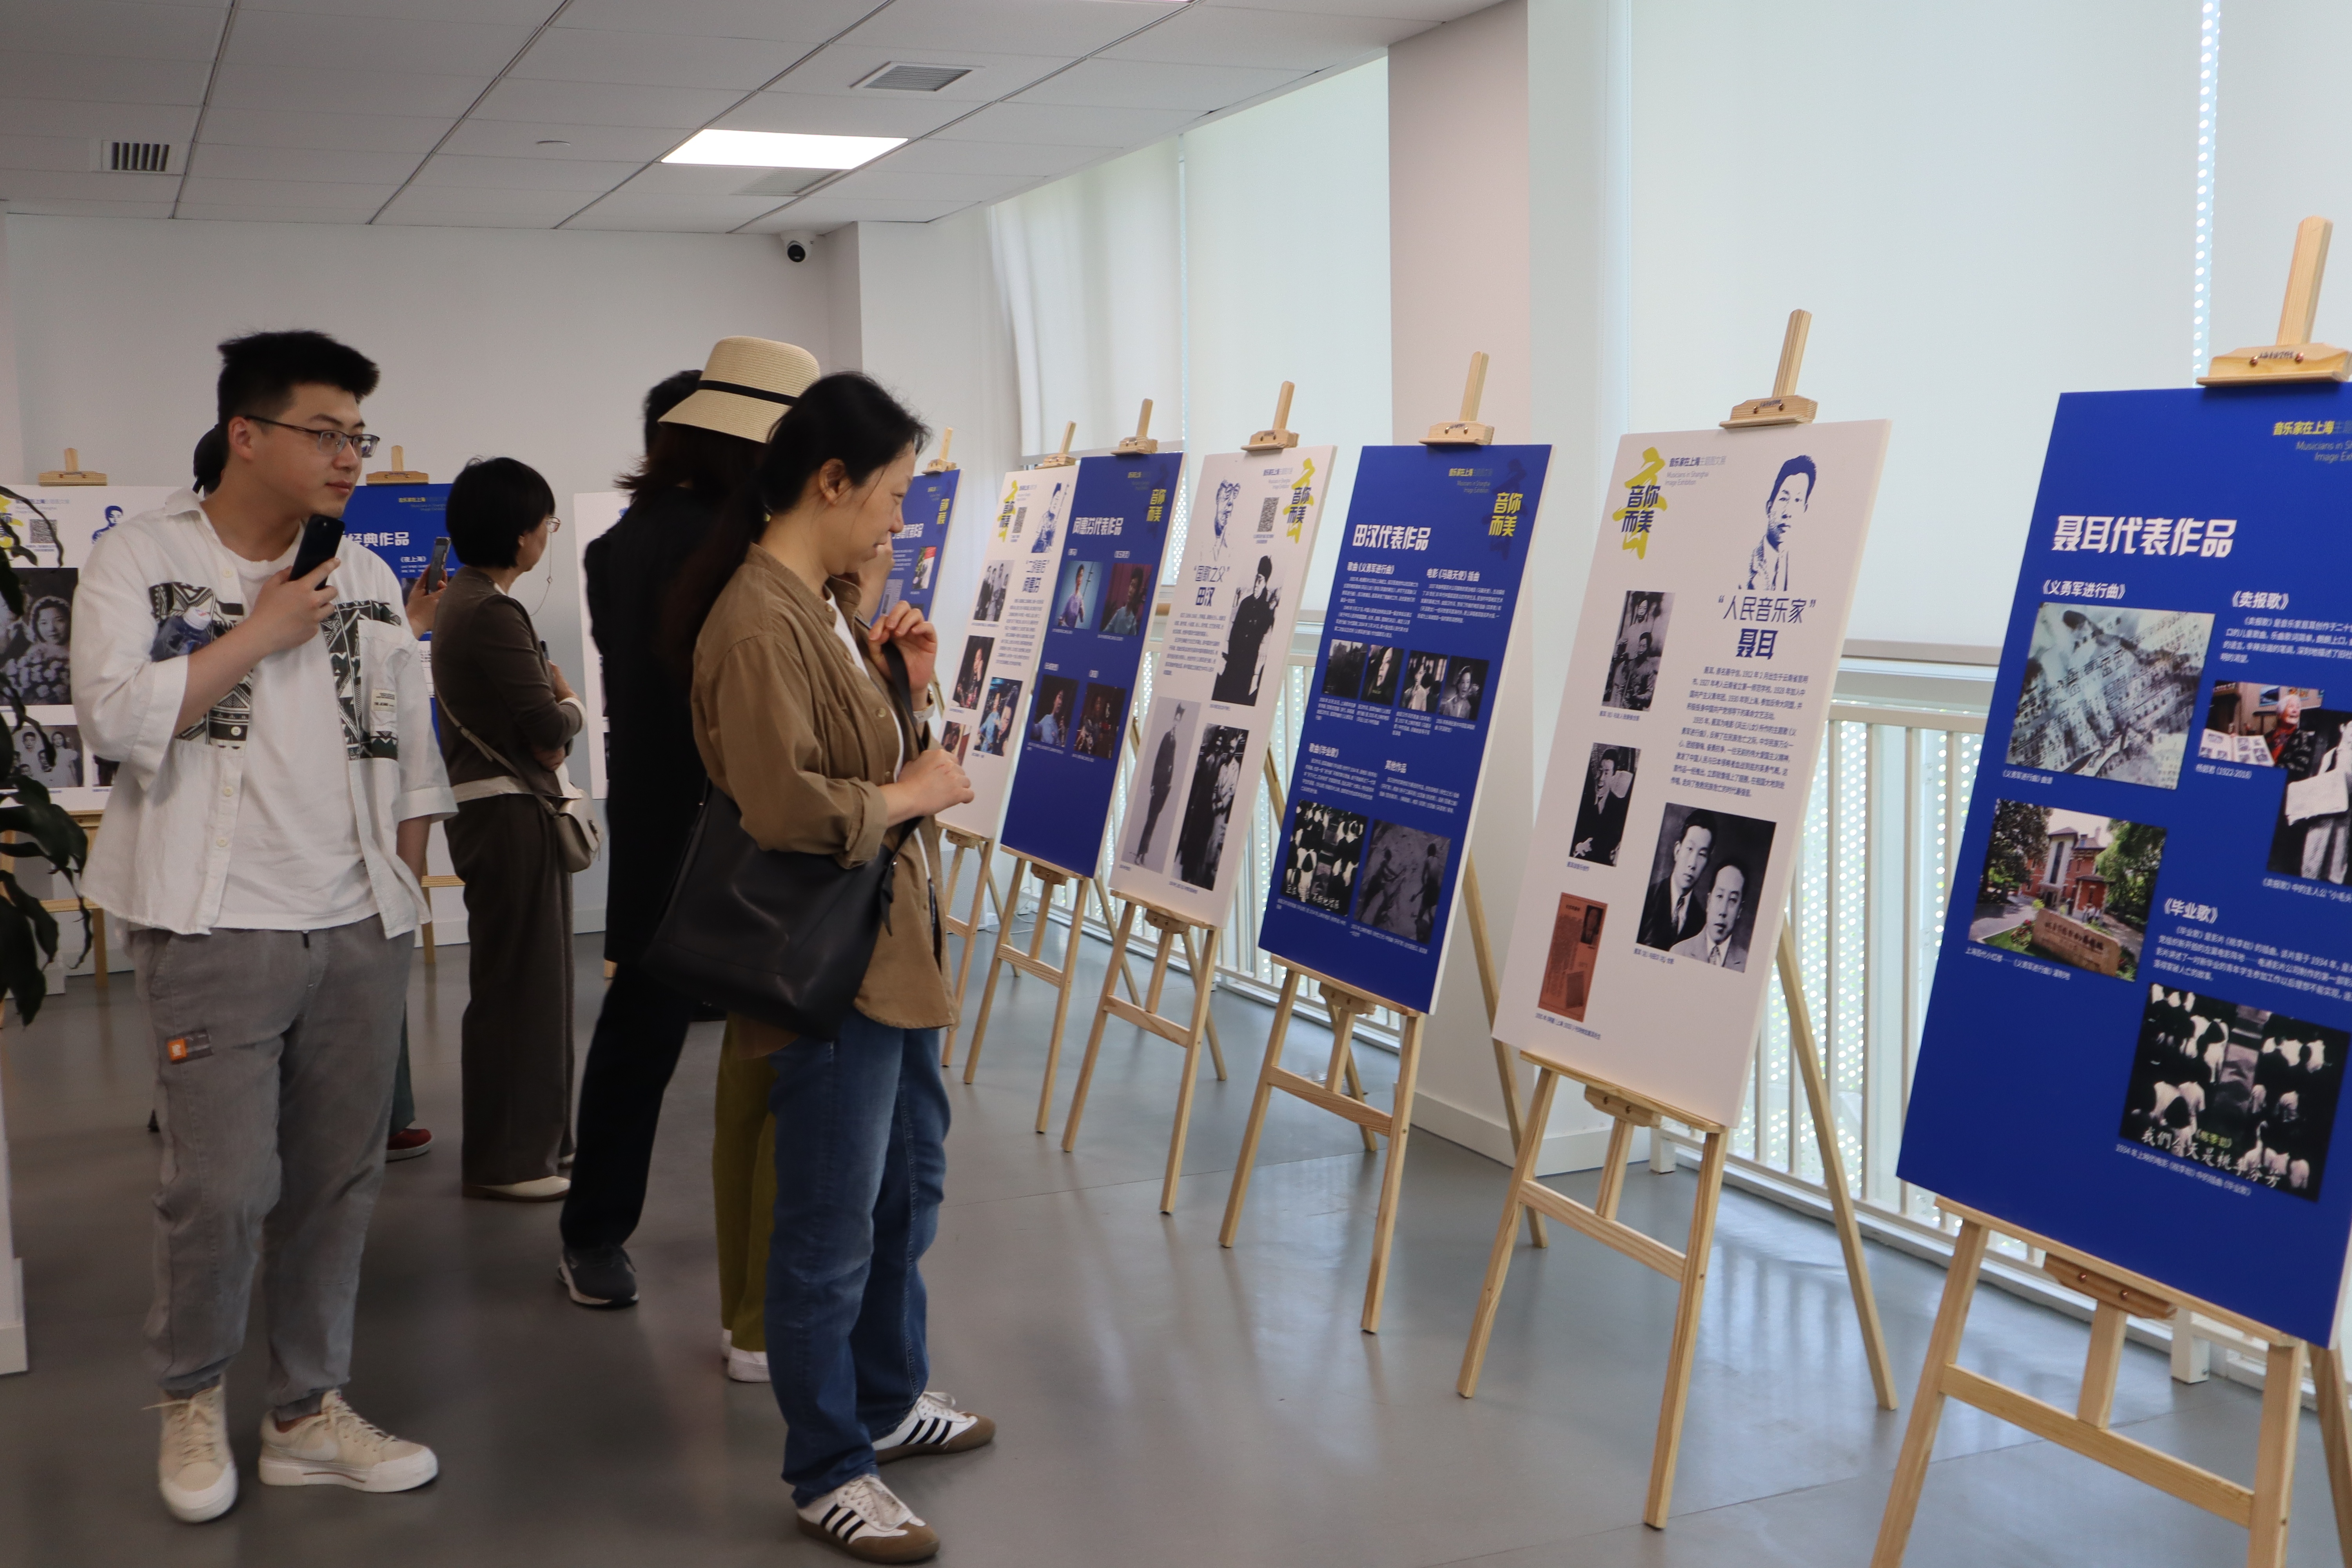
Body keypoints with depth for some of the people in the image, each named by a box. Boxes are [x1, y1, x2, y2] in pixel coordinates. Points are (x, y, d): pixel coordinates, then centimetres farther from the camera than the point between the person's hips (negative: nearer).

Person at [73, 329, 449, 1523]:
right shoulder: (140, 560, -1)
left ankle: (308, 1413, 22)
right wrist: (256, 633, -13)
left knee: (338, 1182, 8)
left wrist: (407, 889, 9)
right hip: (215, 931, -5)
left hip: (360, 933, 5)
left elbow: (410, 749, 16)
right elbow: (113, 716, -16)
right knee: (221, 1189, -6)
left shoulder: (366, 576, 13)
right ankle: (190, 1400, 20)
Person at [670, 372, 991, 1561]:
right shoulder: (759, 624, -20)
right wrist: (911, 795, -16)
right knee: (831, 1230, 2)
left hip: (893, 948, 11)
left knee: (911, 1185, 23)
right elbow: (780, 807, -29)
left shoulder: (825, 606, 11)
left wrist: (905, 687, 4)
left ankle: (888, 1398, 41)